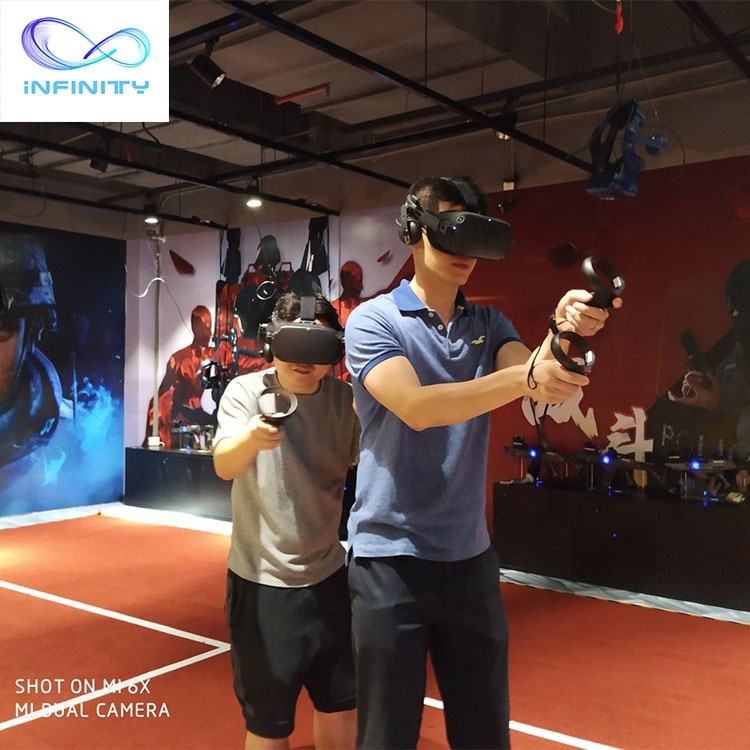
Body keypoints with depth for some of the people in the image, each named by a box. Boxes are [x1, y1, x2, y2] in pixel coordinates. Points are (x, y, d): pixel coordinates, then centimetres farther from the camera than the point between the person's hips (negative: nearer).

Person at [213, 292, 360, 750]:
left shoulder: (346, 400, -5)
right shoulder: (246, 390, -13)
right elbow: (224, 466, -28)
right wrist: (252, 438, -49)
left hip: (329, 575, 3)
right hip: (262, 581, -3)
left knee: (342, 708, 19)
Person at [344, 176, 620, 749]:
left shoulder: (488, 325, 7)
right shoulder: (374, 320, -8)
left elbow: (541, 384, -11)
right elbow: (415, 406, -25)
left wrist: (565, 337, -32)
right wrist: (525, 378, -36)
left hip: (470, 556, 5)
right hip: (392, 557, -4)